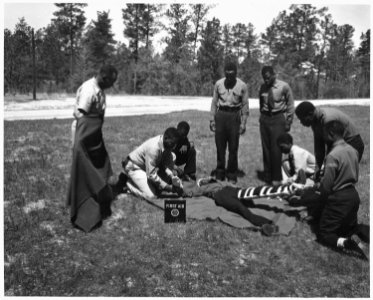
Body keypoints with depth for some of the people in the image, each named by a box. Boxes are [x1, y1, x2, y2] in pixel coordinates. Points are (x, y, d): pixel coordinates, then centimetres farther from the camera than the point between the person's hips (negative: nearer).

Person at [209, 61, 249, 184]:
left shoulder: (242, 86, -2)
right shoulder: (218, 84, 3)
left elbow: (245, 105, 1)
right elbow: (214, 102, 9)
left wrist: (243, 123, -2)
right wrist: (212, 119, 5)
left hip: (234, 115, -1)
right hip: (220, 115, 2)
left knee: (233, 148, 2)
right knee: (220, 147, 4)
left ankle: (232, 176, 15)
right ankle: (219, 174, 16)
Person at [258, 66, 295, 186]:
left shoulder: (284, 86, -4)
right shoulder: (262, 87, 5)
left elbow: (290, 105, 2)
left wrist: (288, 122, 0)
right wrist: (262, 116, 7)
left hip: (278, 118, -3)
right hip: (264, 118, 4)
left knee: (276, 149, -6)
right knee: (266, 148, 6)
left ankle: (276, 178, 6)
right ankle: (267, 176, 18)